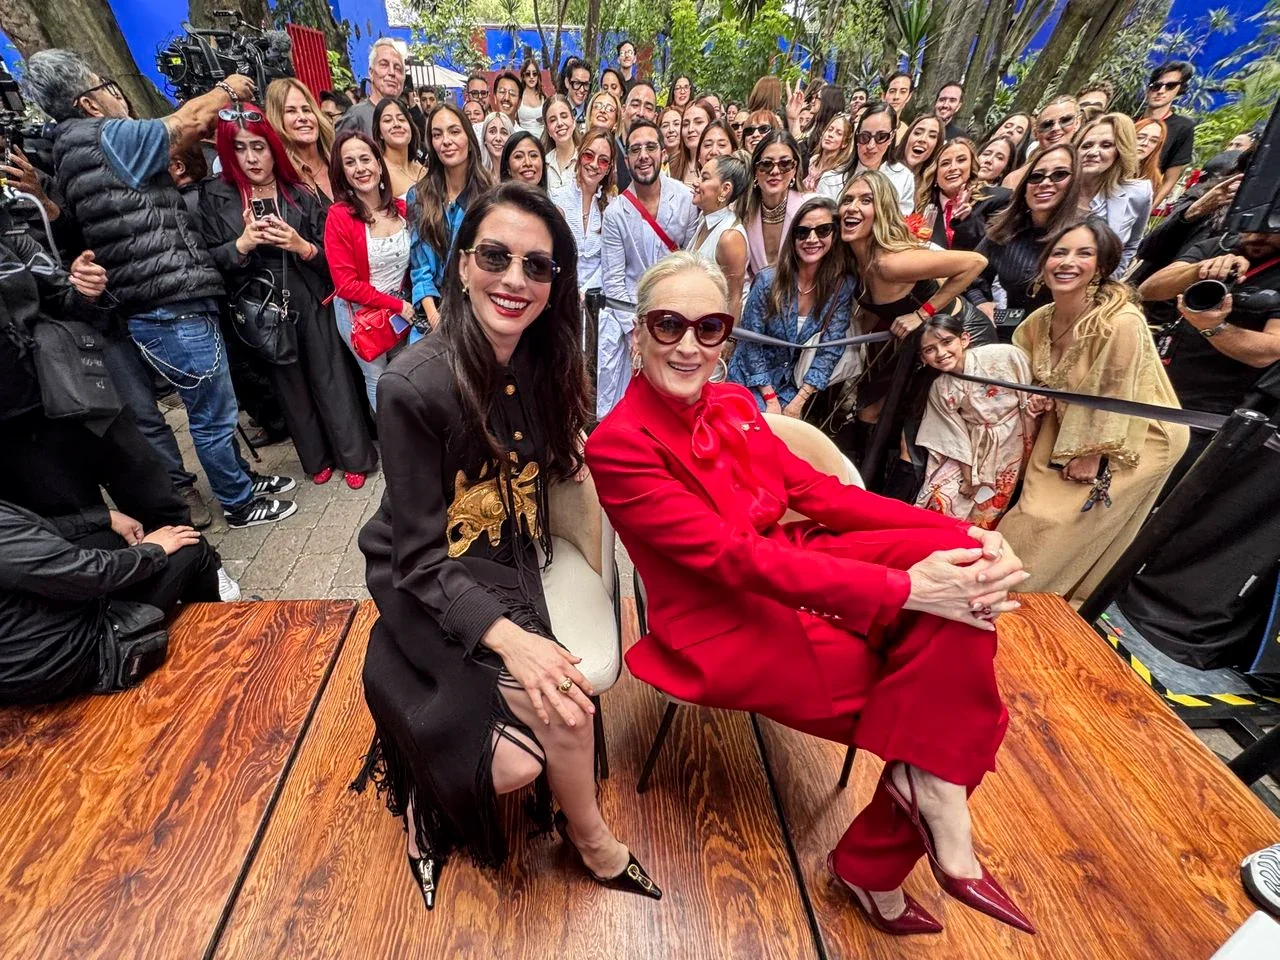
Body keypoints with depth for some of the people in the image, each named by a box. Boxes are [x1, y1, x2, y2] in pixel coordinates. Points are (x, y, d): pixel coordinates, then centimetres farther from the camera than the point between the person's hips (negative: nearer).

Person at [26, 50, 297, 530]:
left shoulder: (76, 152, 17)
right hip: (173, 310, -10)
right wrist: (228, 89, 14)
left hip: (155, 306, 10)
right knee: (213, 414, 2)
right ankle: (239, 503, 17)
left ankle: (242, 479, 35)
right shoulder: (107, 139, -10)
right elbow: (189, 121, -2)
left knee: (213, 406, 20)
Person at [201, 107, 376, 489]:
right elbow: (207, 261, -2)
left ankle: (354, 456, 17)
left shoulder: (299, 194, 1)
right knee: (289, 385, 12)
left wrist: (301, 246, -17)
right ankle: (317, 458, 28)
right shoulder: (215, 197, 1)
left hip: (309, 304, -1)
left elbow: (330, 257, 2)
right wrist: (242, 245, -18)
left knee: (329, 379, 3)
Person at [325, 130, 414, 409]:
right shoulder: (339, 215, -15)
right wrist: (397, 305, -18)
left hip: (403, 308, 4)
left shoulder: (401, 209, -2)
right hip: (359, 312, -3)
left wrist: (408, 304, -7)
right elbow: (346, 285, -16)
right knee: (379, 380, 7)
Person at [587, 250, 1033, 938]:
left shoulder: (733, 403, 5)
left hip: (789, 567, 7)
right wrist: (902, 589, -27)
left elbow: (814, 489, 4)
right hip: (725, 624, -7)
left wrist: (960, 532, -6)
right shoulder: (618, 446, -17)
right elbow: (735, 558, -23)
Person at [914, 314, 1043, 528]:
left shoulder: (1006, 355, -18)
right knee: (941, 499, -3)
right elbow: (956, 437, -6)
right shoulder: (939, 390, -10)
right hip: (975, 446, 2)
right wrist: (968, 477, -5)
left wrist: (1035, 404, -27)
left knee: (986, 510, 5)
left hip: (1011, 440, -2)